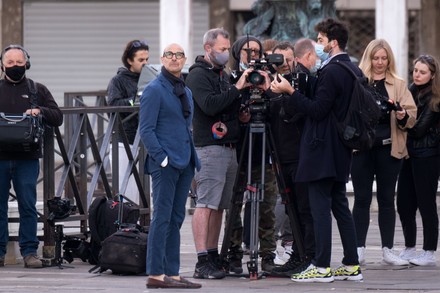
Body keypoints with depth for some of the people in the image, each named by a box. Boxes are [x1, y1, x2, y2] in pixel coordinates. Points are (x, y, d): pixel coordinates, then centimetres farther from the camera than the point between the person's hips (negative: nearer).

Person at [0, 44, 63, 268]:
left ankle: (29, 252, 2)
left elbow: (58, 117, 9)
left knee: (28, 206, -2)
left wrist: (40, 111, -10)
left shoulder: (38, 90, 12)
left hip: (27, 159, 0)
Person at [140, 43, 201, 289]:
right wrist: (162, 158, -18)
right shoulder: (154, 90, -6)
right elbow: (146, 130, -11)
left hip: (184, 163, 8)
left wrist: (193, 160, 15)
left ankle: (172, 273, 12)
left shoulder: (186, 91, 18)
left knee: (176, 219, 9)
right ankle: (156, 274, -7)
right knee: (162, 217, -8)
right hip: (165, 164, -8)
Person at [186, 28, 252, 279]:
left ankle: (213, 257, 12)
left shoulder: (223, 74, 21)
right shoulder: (198, 74, -5)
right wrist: (236, 89, -18)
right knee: (206, 204, -12)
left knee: (219, 205, 9)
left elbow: (233, 107, 23)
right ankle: (203, 262, -15)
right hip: (210, 147, -9)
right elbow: (210, 105, -19)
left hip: (229, 147, 9)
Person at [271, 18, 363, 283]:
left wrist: (290, 91, -15)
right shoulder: (354, 71, 12)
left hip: (322, 149, -9)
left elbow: (317, 110, -19)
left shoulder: (331, 72, -17)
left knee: (320, 207, -7)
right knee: (340, 206, 13)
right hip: (341, 151, 9)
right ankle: (352, 265, 13)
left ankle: (322, 267, -8)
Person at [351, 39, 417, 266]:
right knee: (362, 199, 1)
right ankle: (359, 249, 5)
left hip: (389, 148, 2)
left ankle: (388, 249, 11)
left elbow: (412, 113, 6)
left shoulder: (398, 85, 10)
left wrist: (403, 116, -15)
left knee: (387, 199, 7)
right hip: (362, 147, -2)